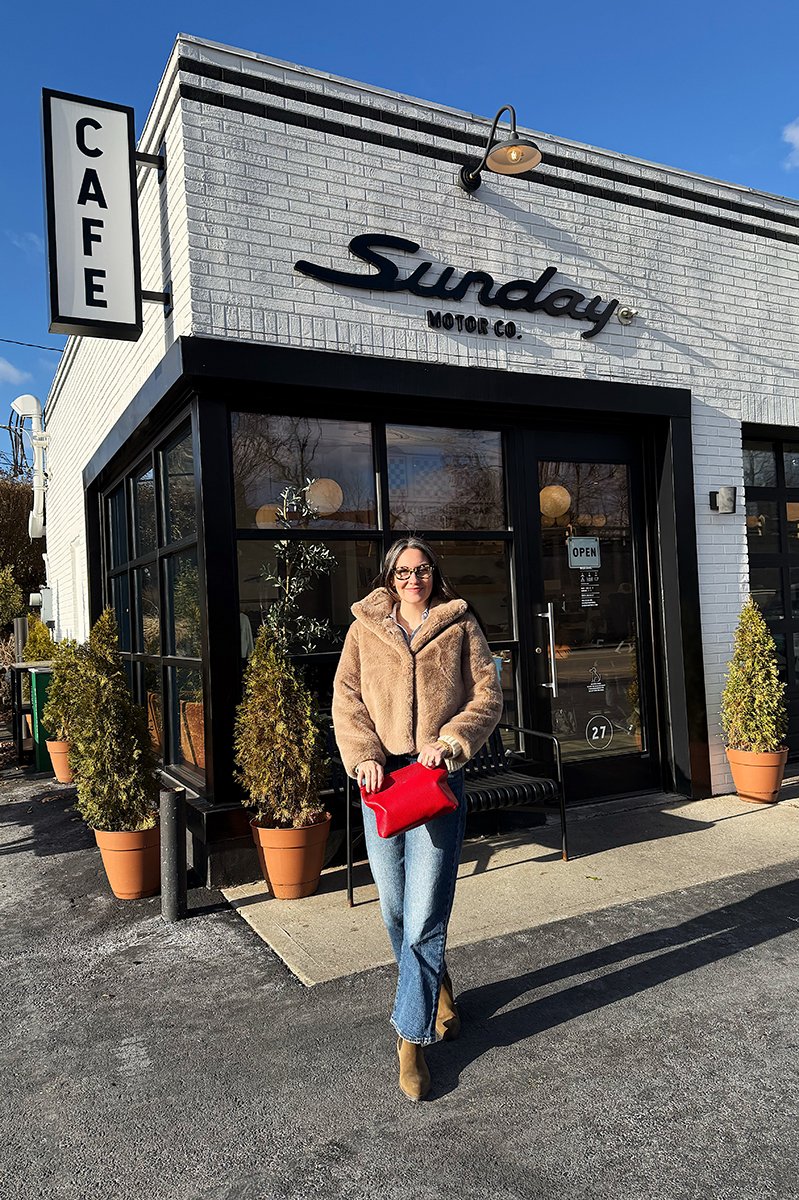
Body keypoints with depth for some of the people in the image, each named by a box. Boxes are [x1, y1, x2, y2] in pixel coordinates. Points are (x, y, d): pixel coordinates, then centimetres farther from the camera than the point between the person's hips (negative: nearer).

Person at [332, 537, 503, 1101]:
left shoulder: (461, 625, 6)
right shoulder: (365, 629, 9)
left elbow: (488, 696, 2)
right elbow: (347, 699, 3)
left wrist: (448, 741, -13)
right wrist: (363, 755, -12)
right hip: (380, 778, 3)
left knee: (424, 918, -5)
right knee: (396, 910, 15)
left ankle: (412, 1037, 11)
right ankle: (436, 984, 42)